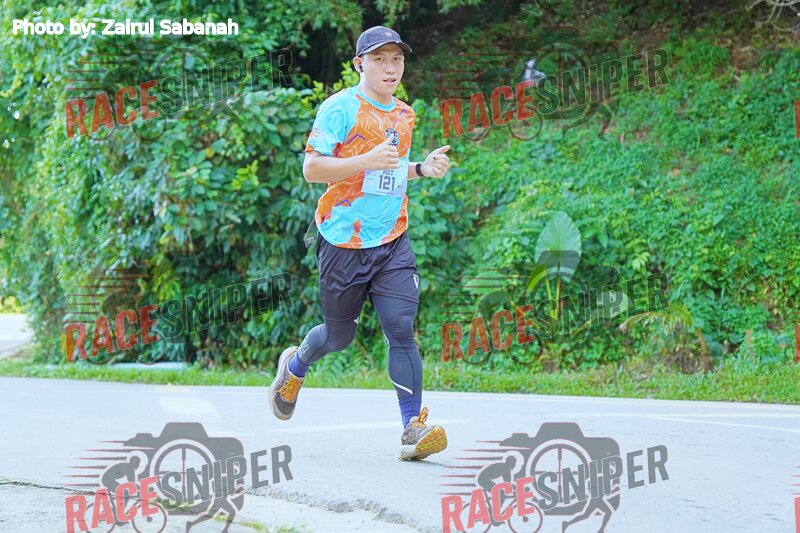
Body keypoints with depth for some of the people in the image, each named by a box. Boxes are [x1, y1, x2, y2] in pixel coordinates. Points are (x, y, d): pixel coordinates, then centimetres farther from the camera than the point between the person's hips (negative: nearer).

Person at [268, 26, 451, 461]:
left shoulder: (403, 114, 13)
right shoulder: (340, 108, -8)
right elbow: (312, 168, -14)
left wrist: (422, 169, 8)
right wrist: (367, 161, -26)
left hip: (393, 242, 4)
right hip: (344, 241, -4)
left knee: (401, 328, -11)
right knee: (340, 336, 9)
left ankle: (413, 428, -10)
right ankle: (295, 366, 42)